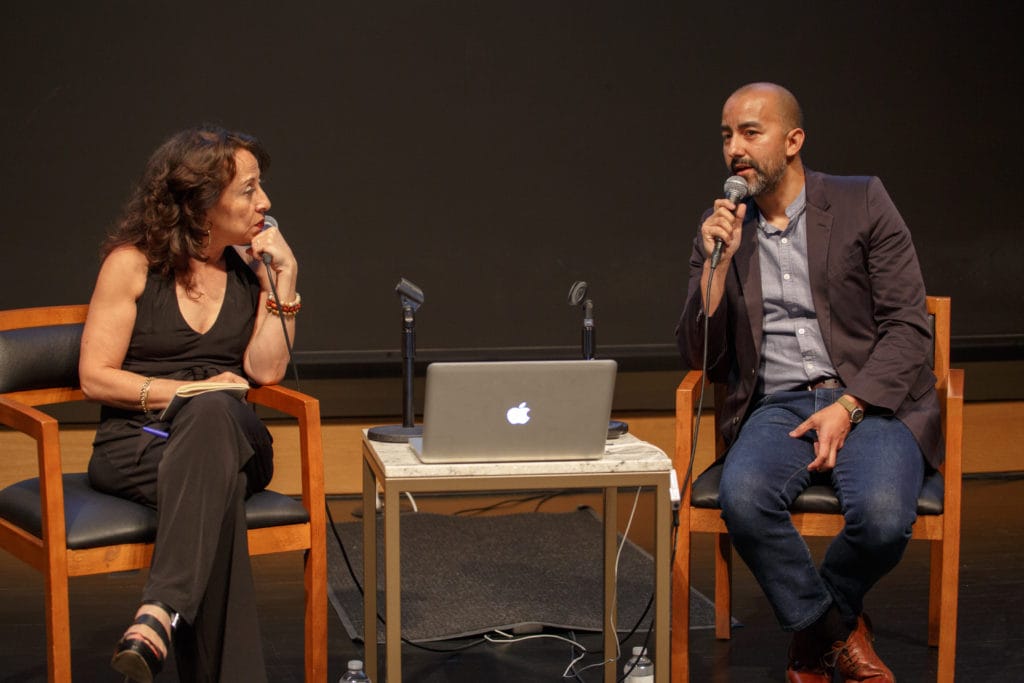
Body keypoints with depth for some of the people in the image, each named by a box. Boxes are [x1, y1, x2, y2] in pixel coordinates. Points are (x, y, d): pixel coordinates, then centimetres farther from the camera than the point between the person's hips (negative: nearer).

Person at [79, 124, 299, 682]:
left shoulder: (253, 266, 11)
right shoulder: (132, 263, -1)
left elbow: (266, 371, 0)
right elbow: (95, 377, -4)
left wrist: (282, 279, -5)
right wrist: (185, 391, -12)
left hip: (230, 435, 3)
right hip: (135, 443, -2)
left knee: (216, 412, -39)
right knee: (216, 483, -40)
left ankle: (158, 616, -55)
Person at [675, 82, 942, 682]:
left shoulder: (862, 203, 5)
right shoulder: (720, 228, 13)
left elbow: (908, 327, -1)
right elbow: (699, 358, 8)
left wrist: (848, 408, -15)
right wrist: (718, 263, -6)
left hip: (869, 401, -2)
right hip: (775, 406, 2)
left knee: (883, 515, -33)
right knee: (743, 496, -33)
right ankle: (839, 634, -8)